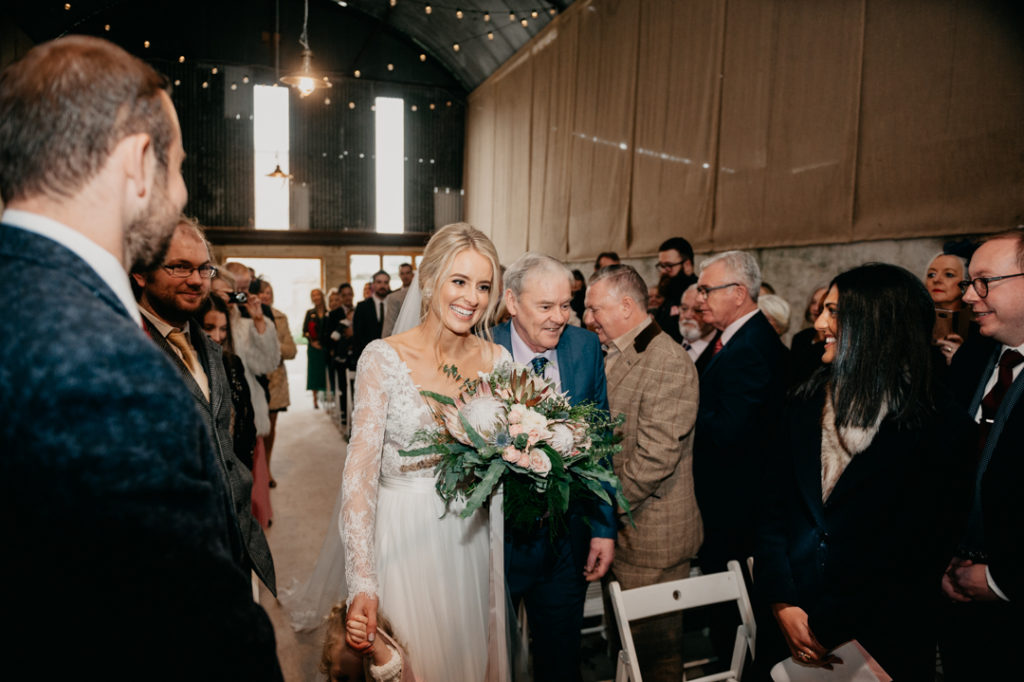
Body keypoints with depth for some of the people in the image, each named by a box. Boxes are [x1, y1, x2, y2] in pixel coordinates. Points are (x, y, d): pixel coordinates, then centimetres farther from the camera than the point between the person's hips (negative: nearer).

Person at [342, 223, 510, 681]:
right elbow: (360, 469, -16)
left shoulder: (497, 360, -2)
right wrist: (362, 581, -22)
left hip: (472, 537, 4)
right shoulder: (384, 358, -14)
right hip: (404, 536, -3)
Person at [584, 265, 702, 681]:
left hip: (651, 536, -8)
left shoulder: (668, 364, -20)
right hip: (617, 527, 8)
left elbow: (655, 459, -25)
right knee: (627, 642, 22)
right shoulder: (613, 356, 8)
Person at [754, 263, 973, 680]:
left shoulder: (939, 430, -12)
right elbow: (773, 508, -1)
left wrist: (827, 628, -13)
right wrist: (783, 605, -10)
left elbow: (920, 555, -13)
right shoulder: (807, 404, 1)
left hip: (880, 646, -3)